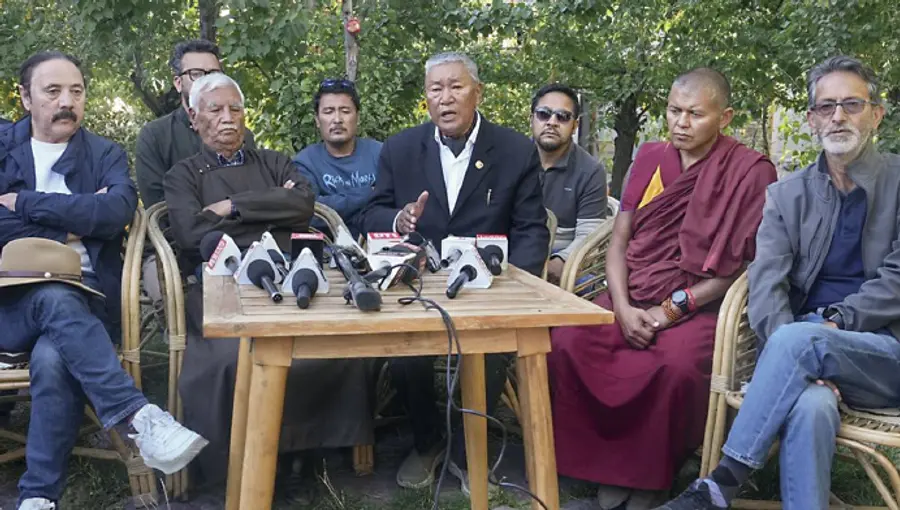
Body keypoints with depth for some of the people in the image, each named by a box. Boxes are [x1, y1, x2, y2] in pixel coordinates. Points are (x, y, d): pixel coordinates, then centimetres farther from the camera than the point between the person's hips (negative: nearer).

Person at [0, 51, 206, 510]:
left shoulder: (106, 155, 12)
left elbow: (116, 211, -10)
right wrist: (76, 220, -5)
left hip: (87, 303, 0)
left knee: (52, 359, -33)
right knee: (56, 299, -36)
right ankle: (139, 419, -42)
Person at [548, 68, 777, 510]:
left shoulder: (751, 172, -3)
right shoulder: (649, 158, 10)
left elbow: (745, 265, -6)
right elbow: (619, 242, 7)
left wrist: (671, 309, -13)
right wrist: (623, 308, -10)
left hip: (699, 308, -4)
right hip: (631, 299, 4)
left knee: (677, 365, -36)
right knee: (565, 342, -24)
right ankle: (605, 468, -8)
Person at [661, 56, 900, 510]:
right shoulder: (786, 195, 11)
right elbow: (767, 286, -3)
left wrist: (837, 321, -17)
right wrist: (799, 364, -20)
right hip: (813, 352, 2)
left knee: (797, 338, -33)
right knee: (811, 406, -35)